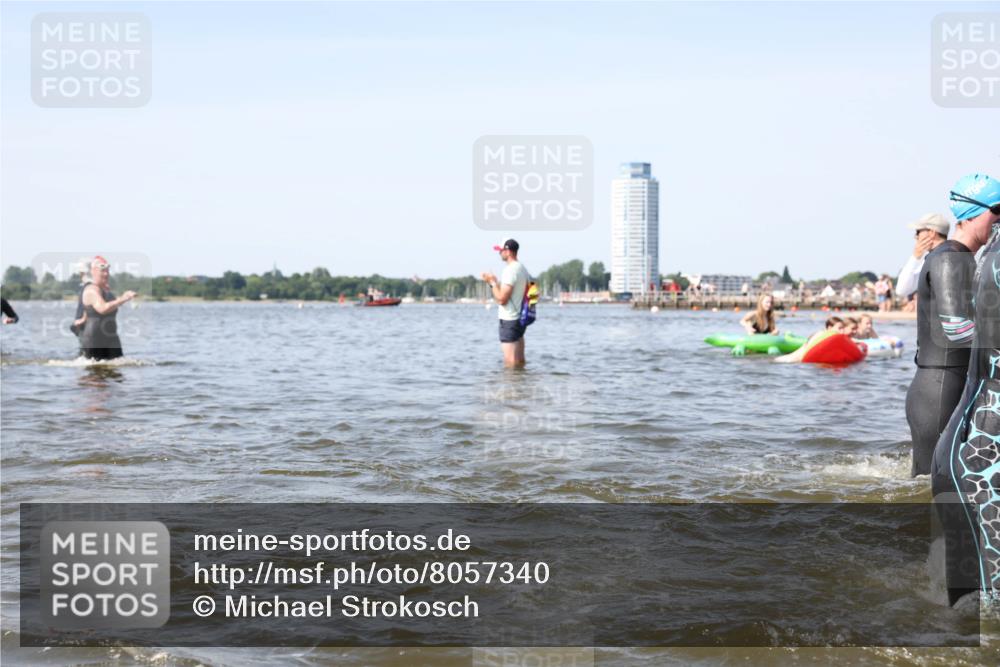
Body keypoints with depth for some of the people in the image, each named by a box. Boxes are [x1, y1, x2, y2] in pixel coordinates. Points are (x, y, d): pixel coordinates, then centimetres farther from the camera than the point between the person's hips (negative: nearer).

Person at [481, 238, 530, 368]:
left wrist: (492, 282, -8)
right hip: (520, 318, 10)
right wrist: (495, 282, 15)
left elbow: (501, 299, -20)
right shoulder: (522, 269, 12)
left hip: (509, 320, -10)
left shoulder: (510, 270, -17)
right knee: (520, 360, 13)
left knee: (510, 362, -7)